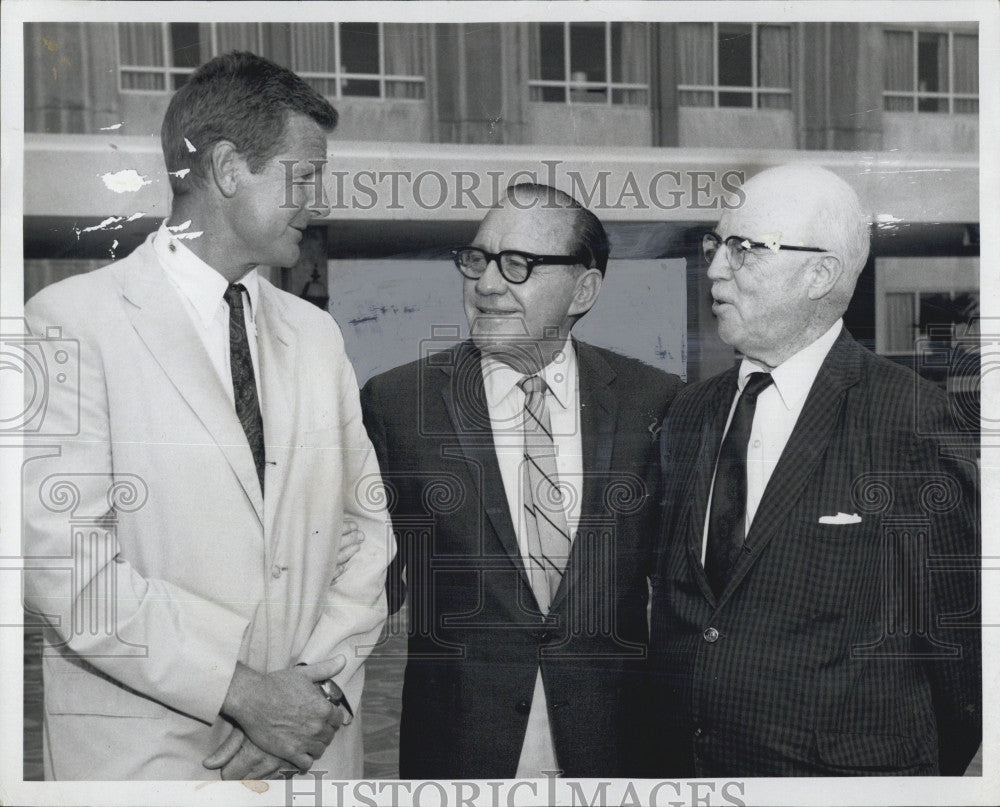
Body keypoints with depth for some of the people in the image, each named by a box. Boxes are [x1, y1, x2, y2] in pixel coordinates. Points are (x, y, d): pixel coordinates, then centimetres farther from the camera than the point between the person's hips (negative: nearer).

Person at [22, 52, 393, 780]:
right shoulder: (73, 318, -9)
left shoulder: (316, 334, 8)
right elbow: (61, 557, -15)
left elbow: (366, 520, 7)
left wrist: (321, 682, -7)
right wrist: (243, 693, -16)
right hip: (143, 747, -4)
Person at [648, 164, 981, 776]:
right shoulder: (689, 415, 4)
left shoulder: (909, 418, -14)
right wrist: (670, 759, 6)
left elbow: (958, 631, -9)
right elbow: (670, 606, 8)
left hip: (842, 772, -5)